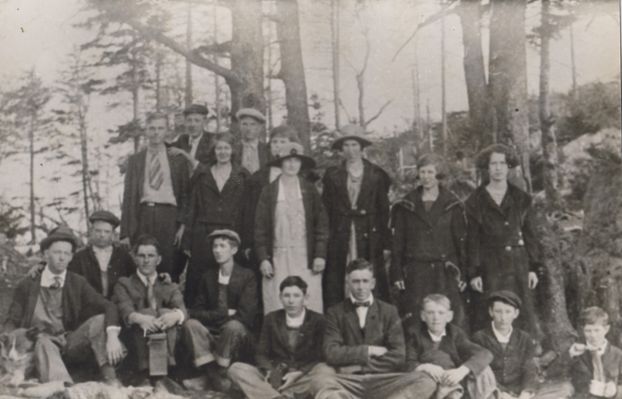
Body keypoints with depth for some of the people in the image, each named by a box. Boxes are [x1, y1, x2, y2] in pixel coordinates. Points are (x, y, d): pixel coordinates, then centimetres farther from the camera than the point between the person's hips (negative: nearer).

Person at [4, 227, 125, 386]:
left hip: (71, 344, 1)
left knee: (100, 320, -21)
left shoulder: (78, 283, 9)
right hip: (39, 342, -1)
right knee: (44, 343, -35)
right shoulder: (27, 285, 10)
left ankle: (110, 378, -33)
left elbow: (108, 307, -4)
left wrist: (112, 335, -25)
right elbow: (12, 322, 8)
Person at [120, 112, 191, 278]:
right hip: (142, 216, 1)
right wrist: (125, 233, 4)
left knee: (168, 269, -5)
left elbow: (185, 194, 10)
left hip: (169, 217, -1)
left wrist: (183, 225, -3)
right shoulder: (135, 160, 12)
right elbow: (128, 196, 11)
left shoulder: (178, 160, 10)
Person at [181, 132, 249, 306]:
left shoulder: (242, 176, 8)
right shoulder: (202, 174, 11)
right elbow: (192, 206, 9)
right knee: (196, 279, -2)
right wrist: (187, 240, 0)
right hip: (203, 234, 1)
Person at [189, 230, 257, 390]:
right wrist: (224, 313, -12)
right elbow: (196, 312, 2)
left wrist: (213, 316, -13)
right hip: (212, 334, 3)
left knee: (233, 325, -36)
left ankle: (219, 370, -17)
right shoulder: (208, 276, 8)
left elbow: (245, 315, -14)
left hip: (239, 335, -3)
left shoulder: (247, 276, -4)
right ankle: (209, 368, -19)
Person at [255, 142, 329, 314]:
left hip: (306, 260, 1)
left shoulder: (310, 190, 8)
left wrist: (320, 255, -2)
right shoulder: (268, 191, 5)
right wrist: (263, 259, -3)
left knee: (309, 306, -4)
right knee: (277, 310, -3)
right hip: (277, 259, 0)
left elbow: (321, 224, 6)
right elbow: (260, 227, 4)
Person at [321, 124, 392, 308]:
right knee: (336, 288, -3)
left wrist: (386, 244, 0)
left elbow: (383, 211, 5)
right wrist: (323, 243, 0)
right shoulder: (332, 175, 9)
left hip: (369, 238, -1)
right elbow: (326, 211, 7)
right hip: (339, 240, 1)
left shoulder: (376, 175, 6)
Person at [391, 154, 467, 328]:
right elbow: (397, 242, 7)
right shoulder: (406, 206, 8)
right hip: (415, 273, 1)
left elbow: (461, 241, 3)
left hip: (445, 273, -1)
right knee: (415, 322, 0)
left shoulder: (452, 205, 4)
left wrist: (463, 273, -3)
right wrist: (396, 273, 1)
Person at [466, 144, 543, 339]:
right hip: (489, 267, -1)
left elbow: (530, 235, 9)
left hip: (518, 265, 2)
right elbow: (472, 240, 2)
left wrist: (534, 268, 2)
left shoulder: (521, 199, 9)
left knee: (525, 315, 0)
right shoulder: (476, 201, 3)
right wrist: (474, 273, -5)